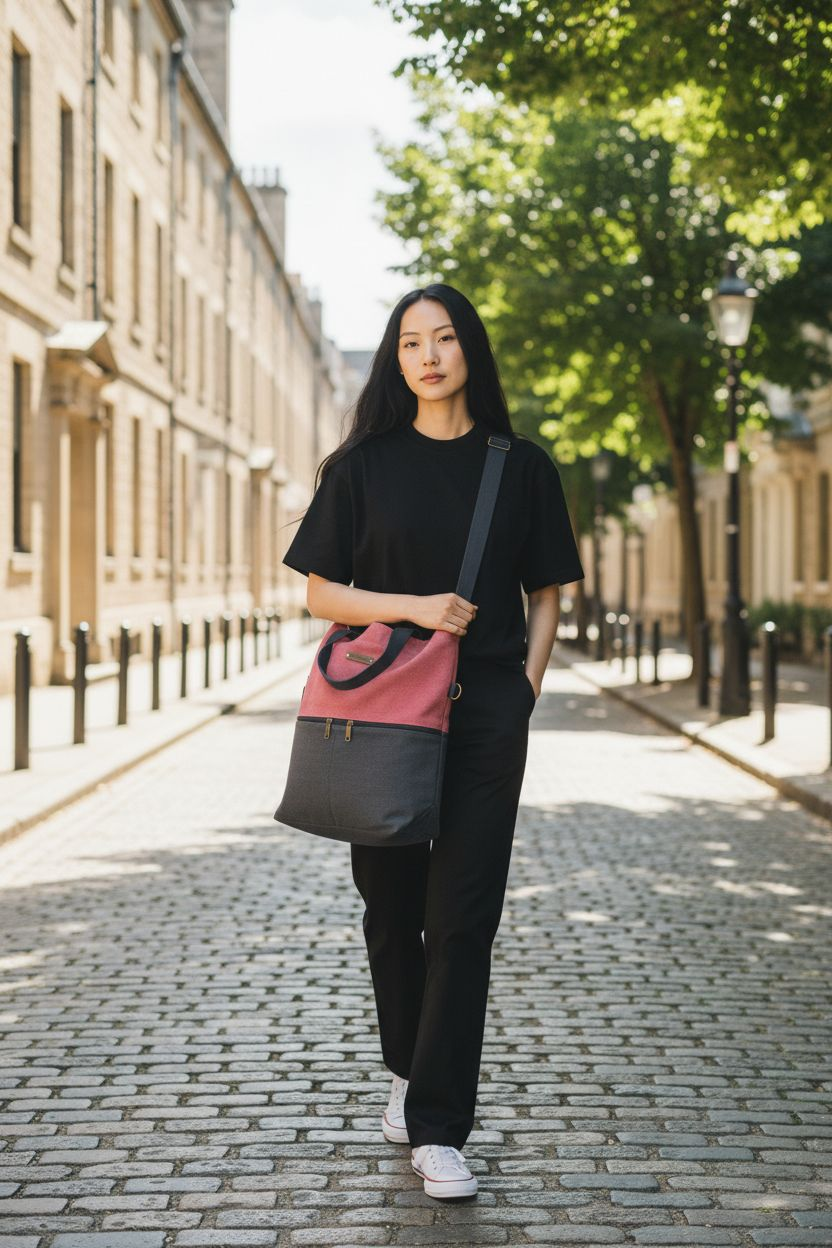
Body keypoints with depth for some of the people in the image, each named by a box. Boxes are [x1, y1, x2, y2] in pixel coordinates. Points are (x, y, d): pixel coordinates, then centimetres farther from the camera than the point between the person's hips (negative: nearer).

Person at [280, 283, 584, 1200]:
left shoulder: (521, 467, 7)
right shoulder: (365, 466, 5)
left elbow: (545, 597, 11)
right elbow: (321, 593, 3)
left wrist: (524, 694, -1)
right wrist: (414, 608, -12)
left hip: (485, 711, -1)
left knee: (462, 917, -6)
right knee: (391, 905, 9)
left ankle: (439, 1130, -2)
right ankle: (407, 1072, 31)